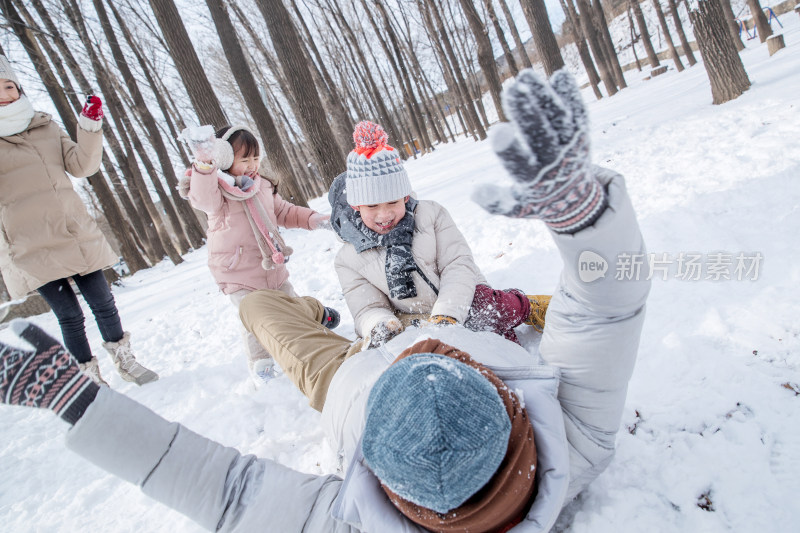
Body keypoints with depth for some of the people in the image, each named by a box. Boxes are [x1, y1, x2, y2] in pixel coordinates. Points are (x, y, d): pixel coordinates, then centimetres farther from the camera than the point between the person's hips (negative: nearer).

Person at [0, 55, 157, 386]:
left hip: (76, 235, 3)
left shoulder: (46, 128, 11)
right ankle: (89, 377, 17)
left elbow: (82, 166, 4)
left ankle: (124, 360, 26)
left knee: (103, 302, 7)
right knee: (69, 315, -1)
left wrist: (90, 128, -7)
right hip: (31, 248, -3)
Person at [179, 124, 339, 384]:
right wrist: (204, 164, -58)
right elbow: (203, 197, -40)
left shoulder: (263, 187, 5)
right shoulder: (217, 191, -15)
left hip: (272, 267, 5)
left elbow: (283, 211, 17)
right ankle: (260, 365, 14)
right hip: (240, 277, -5)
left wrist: (311, 218, 2)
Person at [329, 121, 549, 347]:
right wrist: (378, 325, -24)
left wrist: (446, 316, -22)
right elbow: (369, 308, 3)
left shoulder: (431, 214, 3)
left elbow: (458, 266, -5)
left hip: (464, 309, -2)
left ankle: (528, 308, -2)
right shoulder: (349, 260, 5)